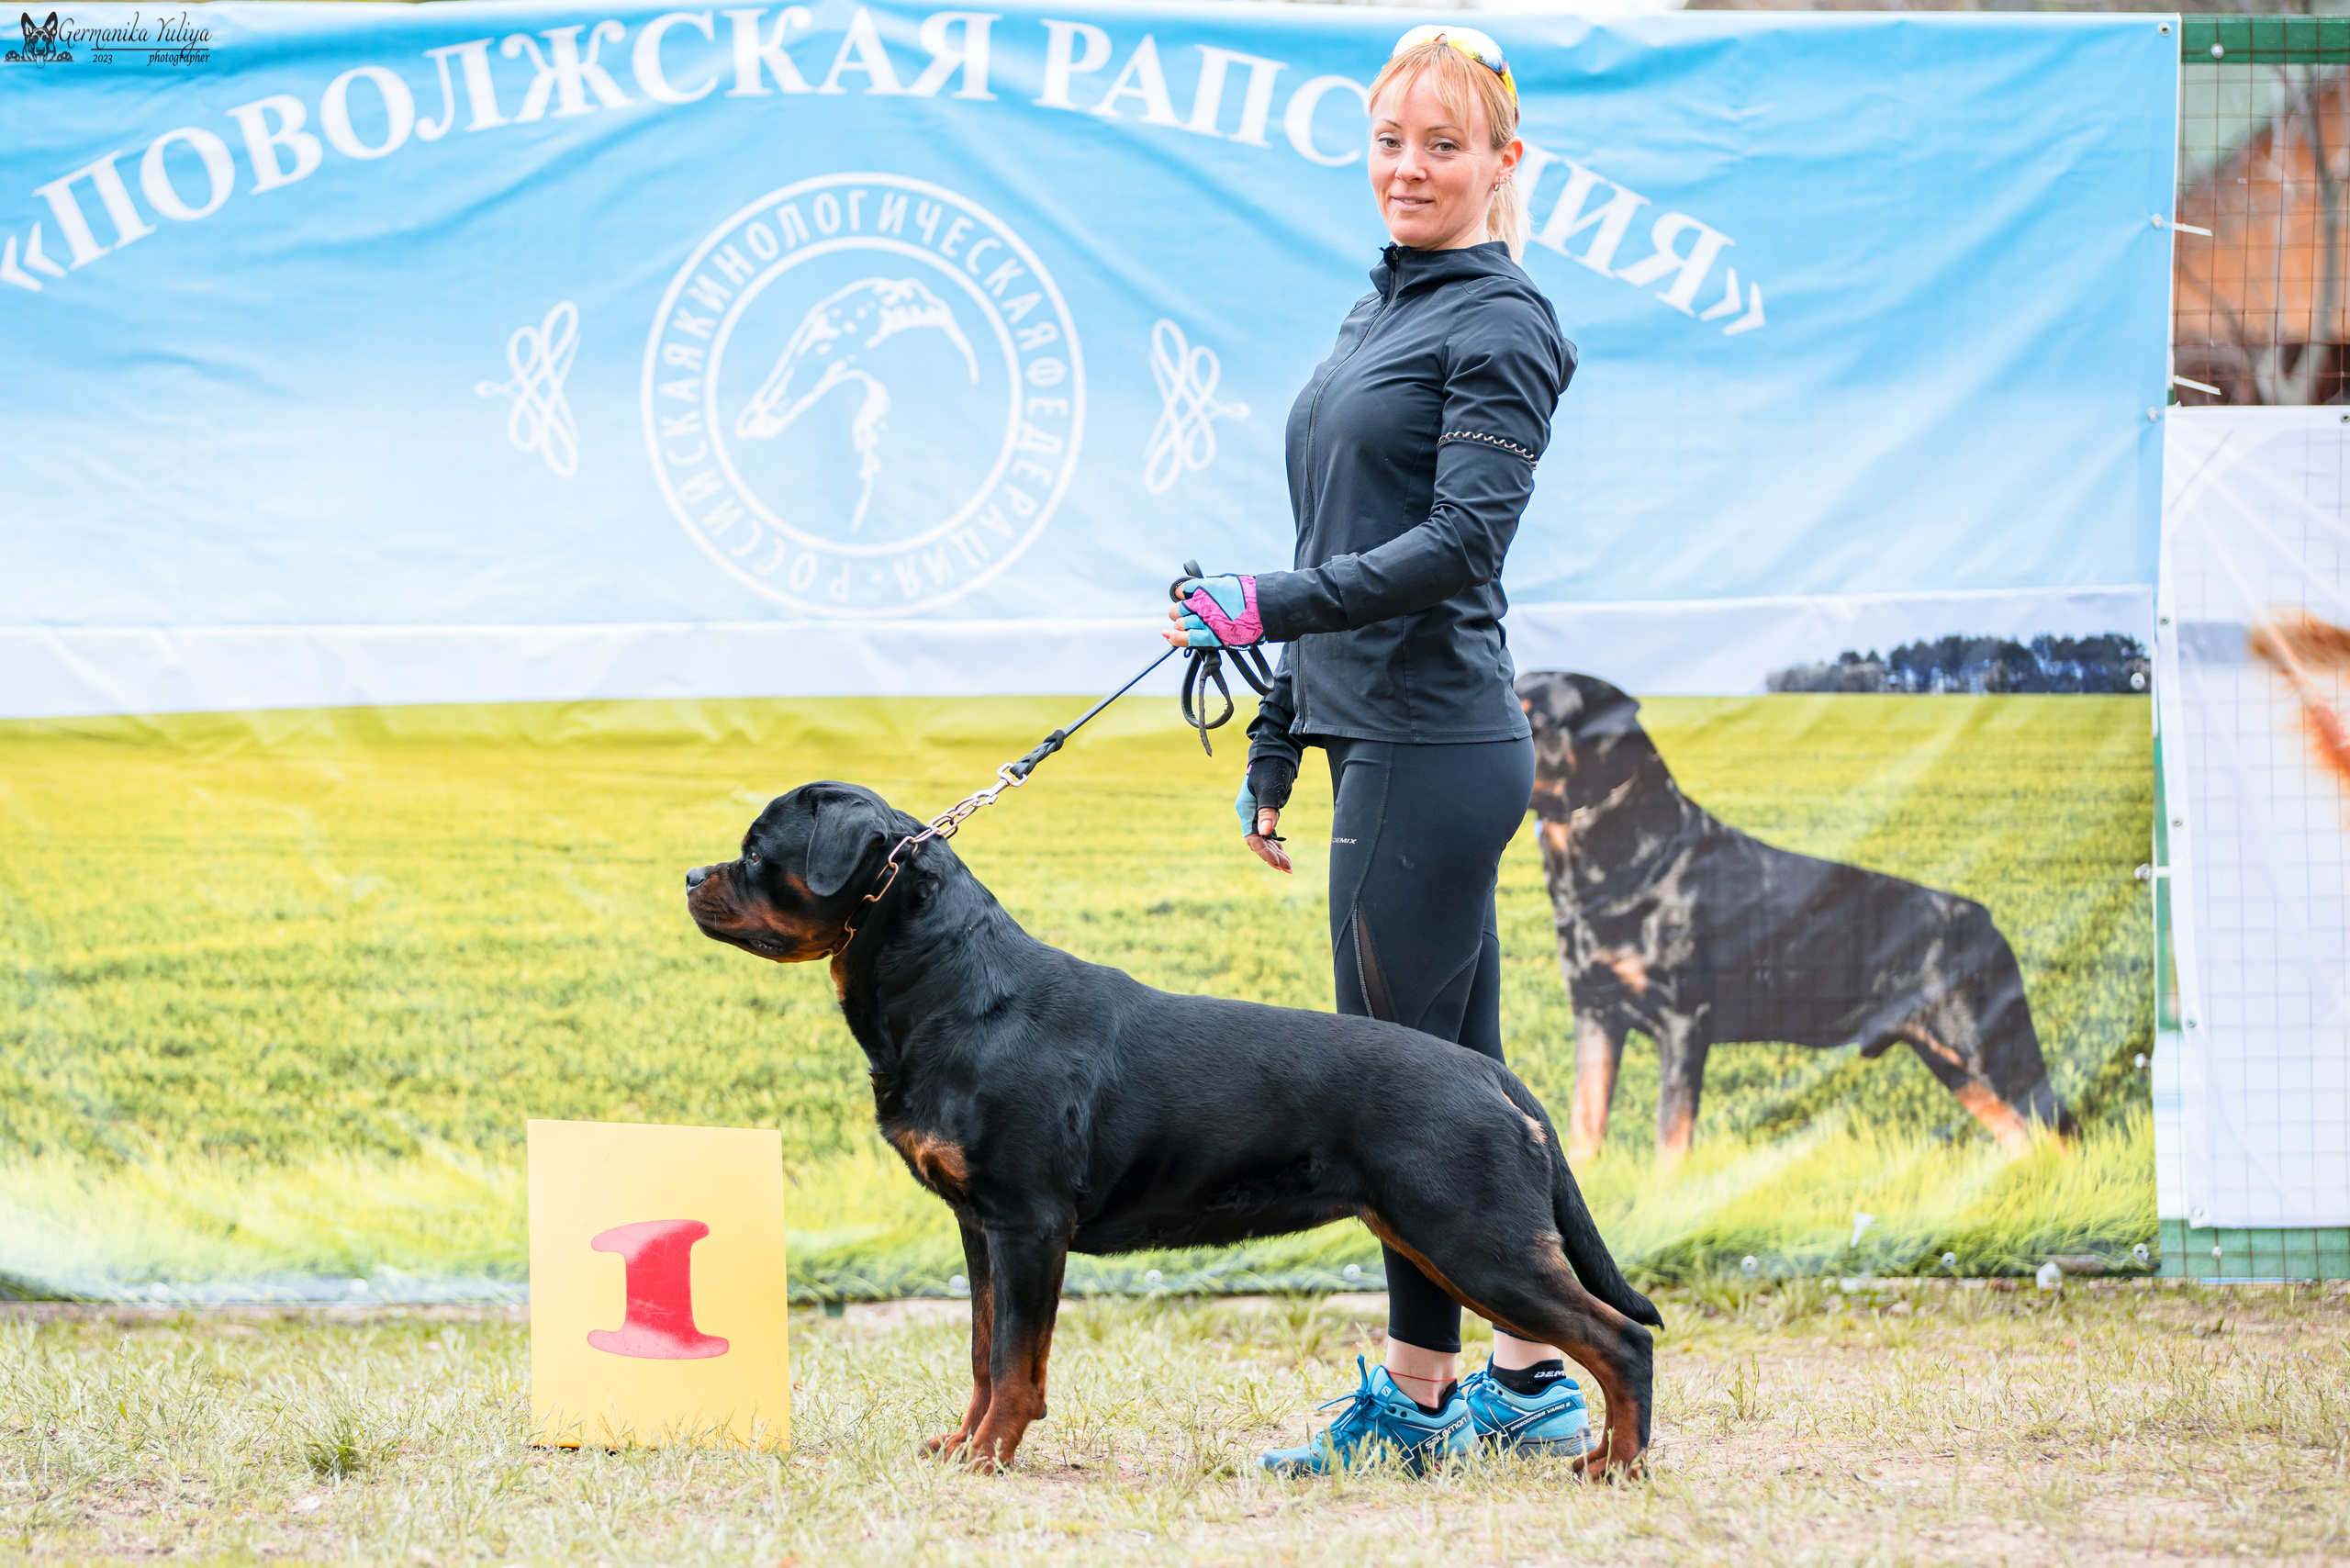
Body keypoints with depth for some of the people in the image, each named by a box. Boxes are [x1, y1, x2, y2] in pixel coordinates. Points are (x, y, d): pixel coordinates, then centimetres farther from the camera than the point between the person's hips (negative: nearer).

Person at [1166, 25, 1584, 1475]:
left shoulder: (1500, 325, -8)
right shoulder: (1381, 318, 19)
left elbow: (1462, 540, -19)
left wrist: (1276, 606, -25)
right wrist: (1275, 750, 22)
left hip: (1436, 744, -9)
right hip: (1382, 741, 9)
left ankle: (1422, 1391, 0)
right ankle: (1533, 1380, 16)